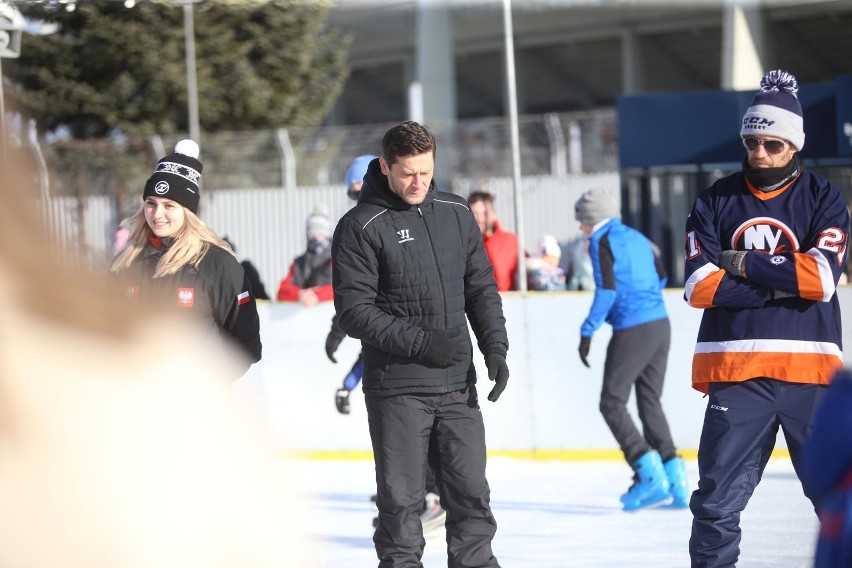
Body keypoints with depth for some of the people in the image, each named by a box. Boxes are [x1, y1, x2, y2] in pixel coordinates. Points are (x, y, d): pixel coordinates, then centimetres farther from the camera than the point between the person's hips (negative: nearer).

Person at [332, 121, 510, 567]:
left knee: (471, 492, 5)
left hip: (457, 386, 4)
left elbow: (481, 287, 15)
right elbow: (354, 310, -10)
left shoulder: (455, 214, 9)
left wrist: (495, 346, 2)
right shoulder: (360, 227, -7)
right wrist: (418, 341, -17)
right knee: (402, 497, 1)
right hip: (397, 389, -4)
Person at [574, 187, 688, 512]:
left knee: (612, 403, -1)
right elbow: (661, 277, 24)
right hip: (660, 325, 8)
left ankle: (650, 475, -12)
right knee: (650, 402, 14)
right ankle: (675, 480, 7)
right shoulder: (637, 238, 17)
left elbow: (606, 290, -14)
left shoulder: (601, 242, -5)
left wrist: (588, 332, -12)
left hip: (632, 331, -8)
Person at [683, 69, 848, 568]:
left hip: (809, 371, -1)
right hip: (734, 371, 1)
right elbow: (700, 286, -5)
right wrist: (781, 282, -11)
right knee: (718, 498, 1)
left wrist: (745, 265, -10)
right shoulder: (716, 202, 8)